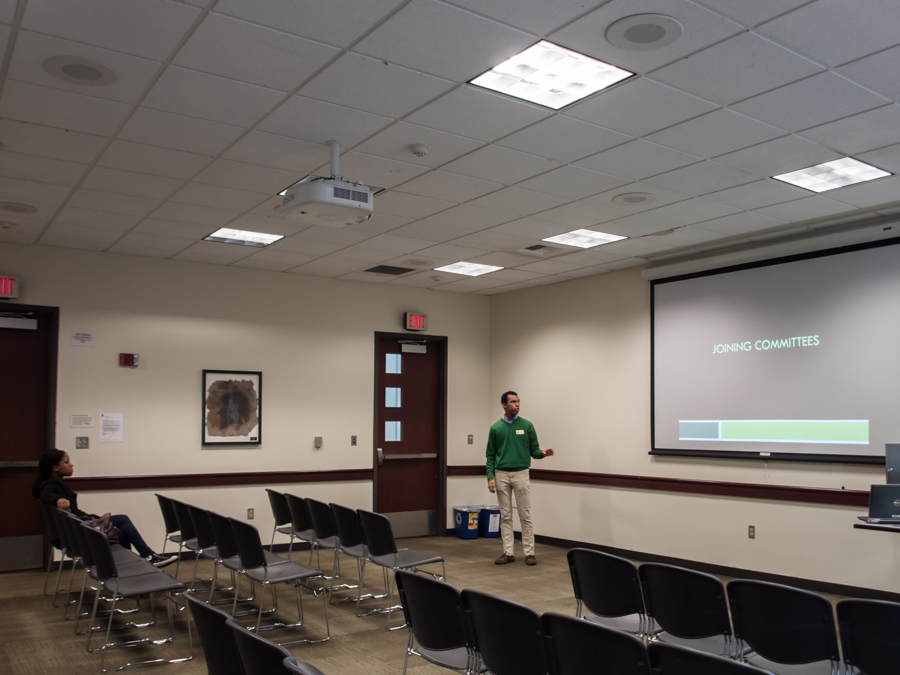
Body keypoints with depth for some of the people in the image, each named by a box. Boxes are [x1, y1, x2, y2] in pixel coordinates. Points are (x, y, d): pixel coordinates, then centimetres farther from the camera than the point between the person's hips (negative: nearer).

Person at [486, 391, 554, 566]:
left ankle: (529, 553, 7)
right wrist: (490, 477, -5)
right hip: (501, 475, 1)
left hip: (521, 474, -1)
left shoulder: (527, 425, 2)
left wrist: (543, 453, -19)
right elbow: (490, 455, 5)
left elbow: (534, 450, 4)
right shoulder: (495, 428, 4)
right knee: (505, 516, 6)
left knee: (525, 516, 0)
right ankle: (508, 553, 13)